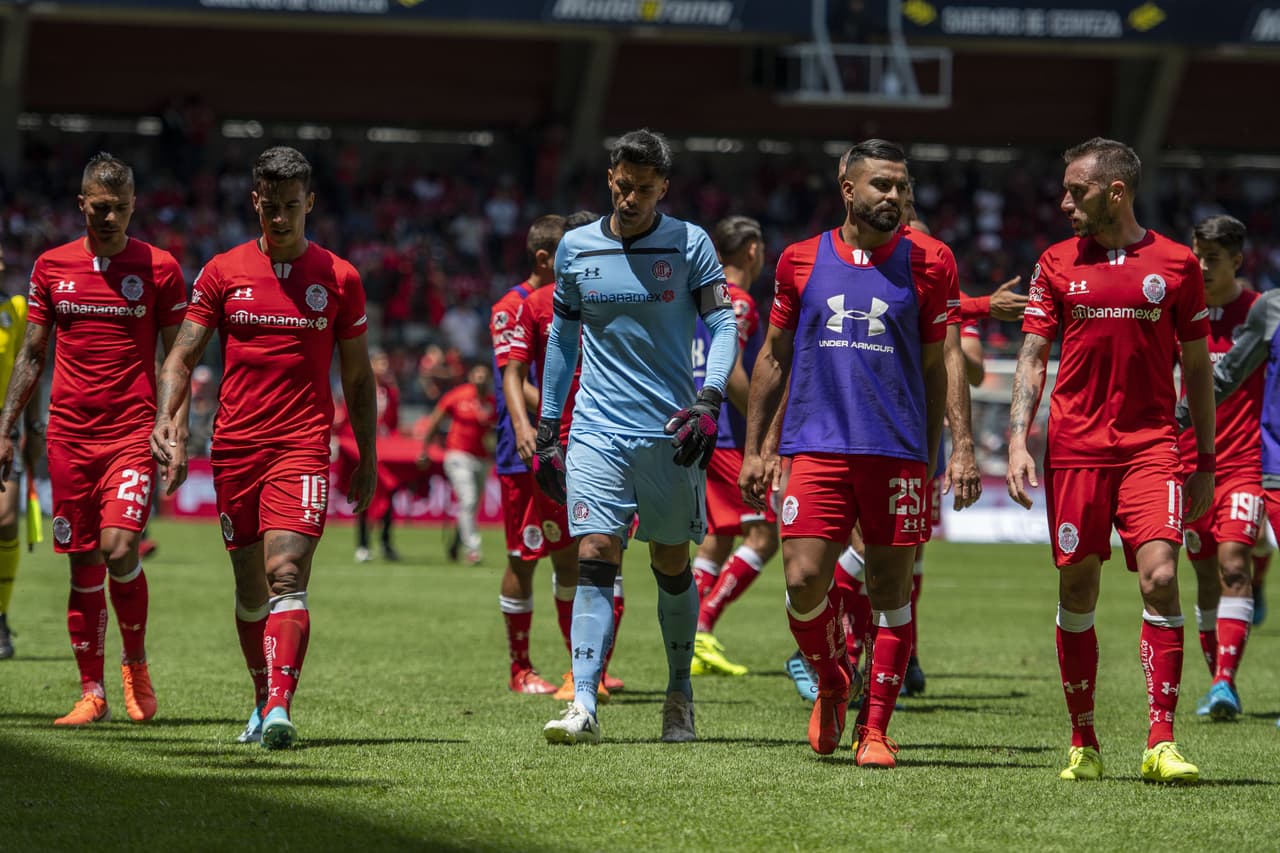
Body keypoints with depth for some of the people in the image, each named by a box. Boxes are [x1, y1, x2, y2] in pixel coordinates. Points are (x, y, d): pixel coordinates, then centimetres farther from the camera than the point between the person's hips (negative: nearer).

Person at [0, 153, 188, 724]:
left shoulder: (159, 268, 1)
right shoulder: (52, 266, 8)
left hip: (133, 434, -3)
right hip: (69, 436, 3)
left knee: (119, 548, -18)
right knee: (84, 567, 4)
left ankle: (136, 661, 6)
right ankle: (92, 693, 11)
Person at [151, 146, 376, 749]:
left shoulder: (339, 279, 4)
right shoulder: (223, 272, 6)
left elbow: (357, 377, 11)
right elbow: (182, 358, 5)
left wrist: (367, 457, 9)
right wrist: (165, 419, -12)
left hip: (303, 445, -2)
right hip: (235, 445, 2)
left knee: (286, 573, -19)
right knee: (250, 584, 10)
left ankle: (279, 707, -29)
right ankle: (264, 700, 27)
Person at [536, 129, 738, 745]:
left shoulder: (690, 244, 1)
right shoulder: (575, 249, 7)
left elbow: (722, 324, -1)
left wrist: (709, 401, -17)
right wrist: (546, 430, 15)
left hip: (669, 433, -1)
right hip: (596, 432, 1)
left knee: (671, 566, 7)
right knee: (595, 560, -12)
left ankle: (680, 694, 26)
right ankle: (583, 707, -19)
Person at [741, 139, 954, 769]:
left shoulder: (927, 263, 5)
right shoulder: (802, 261, 7)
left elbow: (932, 368, 11)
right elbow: (773, 358, 15)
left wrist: (929, 457, 9)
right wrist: (753, 448, 11)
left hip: (897, 451, 0)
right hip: (815, 447, 0)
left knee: (891, 589, 0)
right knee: (803, 581, -10)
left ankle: (875, 728, 10)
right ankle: (832, 684, 18)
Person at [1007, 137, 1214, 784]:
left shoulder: (1175, 264, 4)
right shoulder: (1057, 265, 7)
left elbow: (1197, 367, 9)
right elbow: (1032, 358, 7)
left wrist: (1205, 462, 7)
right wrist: (1018, 441, -5)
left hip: (1152, 445, -1)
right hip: (1074, 449, 1)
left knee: (1160, 578, -15)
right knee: (1077, 591, 2)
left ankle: (1161, 744, -13)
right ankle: (1083, 743, 14)